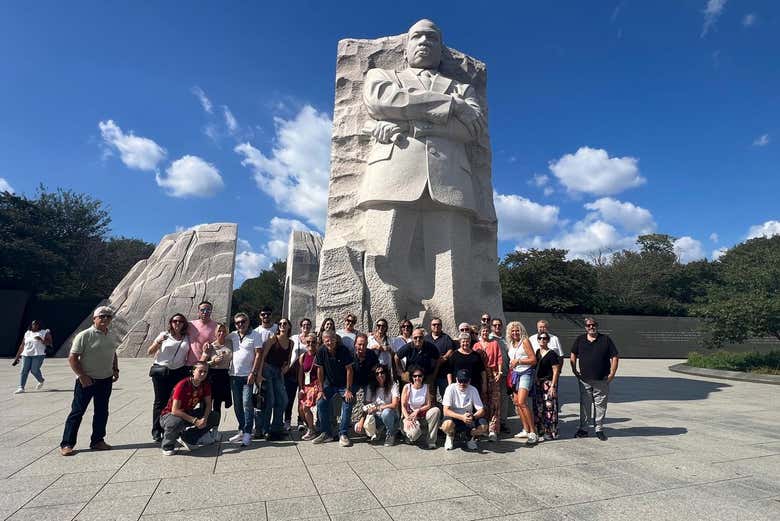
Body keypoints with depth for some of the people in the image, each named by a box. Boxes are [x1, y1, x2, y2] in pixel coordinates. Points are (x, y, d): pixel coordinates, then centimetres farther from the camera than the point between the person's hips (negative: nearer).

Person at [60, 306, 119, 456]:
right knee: (77, 412, 1)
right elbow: (72, 358, -14)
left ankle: (97, 441, 23)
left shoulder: (110, 337, 8)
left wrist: (115, 370, 9)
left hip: (106, 380, 6)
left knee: (102, 412, 12)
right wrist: (82, 376, -19)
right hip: (86, 380, -6)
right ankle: (66, 444, 12)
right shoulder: (84, 336, -13)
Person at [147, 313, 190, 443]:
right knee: (160, 402, 2)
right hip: (161, 371, -1)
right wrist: (158, 341, -12)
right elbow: (149, 352, 4)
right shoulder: (164, 335, 5)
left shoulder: (187, 338, 11)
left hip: (179, 372, 2)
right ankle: (157, 432, 12)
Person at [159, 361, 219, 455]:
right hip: (170, 414, -6)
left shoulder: (205, 385, -9)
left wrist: (204, 418, -23)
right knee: (176, 422, -40)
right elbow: (175, 410, -29)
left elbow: (208, 404, -3)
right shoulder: (182, 385, -27)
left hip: (188, 413, 6)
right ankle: (167, 447, -9)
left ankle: (188, 438, 2)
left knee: (214, 417, -10)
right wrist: (195, 421, -30)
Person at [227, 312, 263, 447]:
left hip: (248, 375, -5)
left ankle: (247, 433, -2)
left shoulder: (255, 335, -5)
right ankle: (241, 430, 23)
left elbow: (258, 355, -8)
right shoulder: (233, 335, 9)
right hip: (234, 375, 5)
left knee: (247, 403, -7)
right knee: (237, 404, 12)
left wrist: (253, 373, -15)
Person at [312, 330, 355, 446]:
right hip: (329, 384, 3)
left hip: (344, 384, -2)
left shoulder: (344, 350, -18)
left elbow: (349, 370, -15)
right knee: (321, 403, -13)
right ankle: (326, 433, 3)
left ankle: (343, 434, -8)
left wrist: (348, 389, -18)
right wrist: (321, 390, -7)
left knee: (347, 404, -20)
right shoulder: (321, 352, -11)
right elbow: (320, 371, -5)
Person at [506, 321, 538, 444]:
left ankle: (533, 432, -11)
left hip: (525, 373, -7)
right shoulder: (511, 344, 14)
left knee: (522, 402, -17)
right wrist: (511, 364, 9)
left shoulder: (525, 341, -6)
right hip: (515, 373, 7)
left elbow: (533, 360, -11)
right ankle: (526, 430, 16)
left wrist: (518, 361, -16)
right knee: (517, 402, 6)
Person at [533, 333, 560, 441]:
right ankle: (540, 432, 20)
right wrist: (534, 383, 14)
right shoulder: (536, 352, 11)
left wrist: (553, 386, -16)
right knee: (538, 409, 10)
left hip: (548, 383, -7)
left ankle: (551, 433, 6)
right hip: (537, 383, 7)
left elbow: (556, 371, -11)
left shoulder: (552, 354, -9)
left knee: (549, 408, -5)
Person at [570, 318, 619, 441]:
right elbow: (573, 355, 14)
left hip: (602, 380, -1)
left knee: (601, 405, 6)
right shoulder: (580, 340, 5)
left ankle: (599, 430, 20)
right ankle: (583, 428, 17)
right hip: (584, 379, 1)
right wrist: (574, 371, 7)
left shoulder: (606, 339, 1)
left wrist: (612, 373, -5)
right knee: (584, 405, 7)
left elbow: (614, 357, 2)